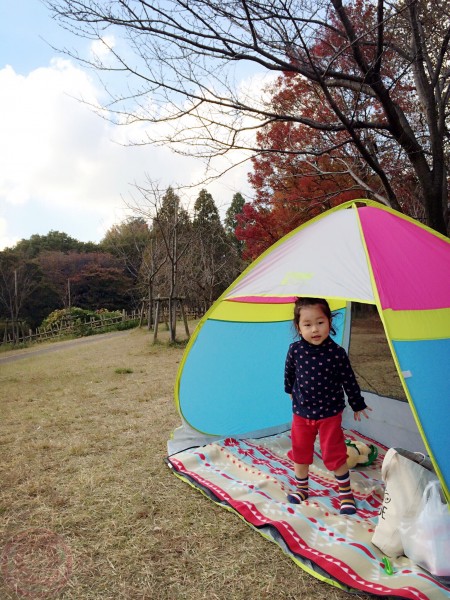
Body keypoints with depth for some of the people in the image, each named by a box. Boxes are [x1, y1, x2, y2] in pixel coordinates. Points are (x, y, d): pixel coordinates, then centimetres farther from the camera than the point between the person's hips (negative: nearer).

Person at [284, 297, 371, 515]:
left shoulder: (336, 352, -19)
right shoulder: (295, 350, -14)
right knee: (300, 453, 15)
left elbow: (349, 380, -6)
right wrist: (291, 392, 21)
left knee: (335, 454, 6)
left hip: (330, 413, -2)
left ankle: (345, 493, 30)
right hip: (301, 413, 2)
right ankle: (301, 488, 38)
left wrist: (358, 405, 4)